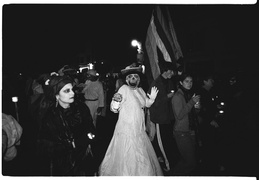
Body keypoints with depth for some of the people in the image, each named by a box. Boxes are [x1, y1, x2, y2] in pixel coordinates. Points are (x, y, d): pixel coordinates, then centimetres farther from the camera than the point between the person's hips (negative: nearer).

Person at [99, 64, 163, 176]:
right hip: (126, 131, -6)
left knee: (141, 156, 19)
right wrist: (115, 101, -36)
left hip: (139, 130, 7)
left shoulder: (141, 90, 6)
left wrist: (151, 98, 3)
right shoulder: (124, 89, -14)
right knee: (127, 158, 5)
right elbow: (114, 109, -16)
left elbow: (146, 104, 22)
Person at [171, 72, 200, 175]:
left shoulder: (189, 94, 12)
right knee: (190, 162, -4)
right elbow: (179, 115, -21)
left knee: (186, 160, 11)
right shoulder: (177, 96, -13)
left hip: (190, 131, 8)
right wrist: (192, 102, -18)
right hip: (181, 133, -8)